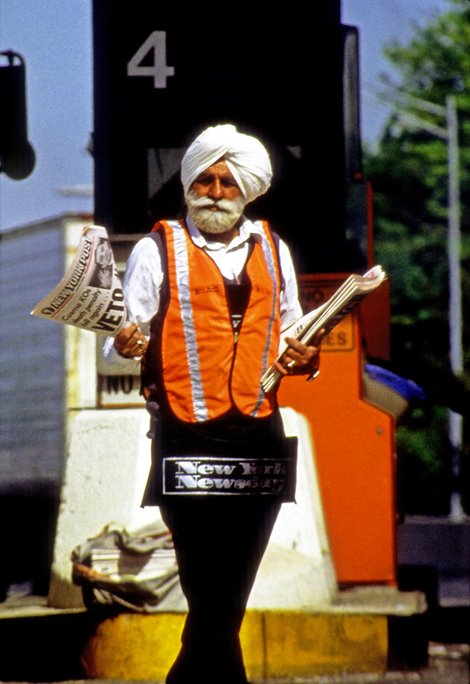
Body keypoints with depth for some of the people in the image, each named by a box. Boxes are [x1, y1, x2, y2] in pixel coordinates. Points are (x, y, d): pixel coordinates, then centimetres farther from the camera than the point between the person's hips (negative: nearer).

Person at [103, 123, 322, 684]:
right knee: (209, 602, -10)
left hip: (259, 437, 4)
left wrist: (304, 359, 5)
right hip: (188, 442, -4)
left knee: (229, 599, 6)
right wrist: (125, 345, -22)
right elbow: (124, 344, 1)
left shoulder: (272, 250, 16)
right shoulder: (158, 249, 4)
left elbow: (290, 329, 27)